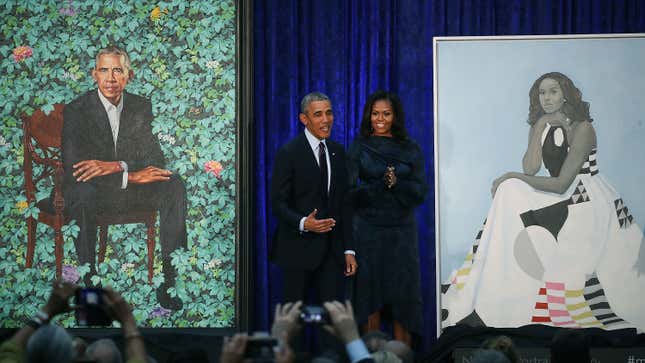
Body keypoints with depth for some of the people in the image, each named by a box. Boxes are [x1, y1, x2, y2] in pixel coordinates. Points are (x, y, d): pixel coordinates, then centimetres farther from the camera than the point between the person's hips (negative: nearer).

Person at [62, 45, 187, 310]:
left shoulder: (141, 107, 4)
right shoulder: (76, 111, -10)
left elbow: (155, 158, -4)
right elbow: (72, 167, -21)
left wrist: (116, 166, -25)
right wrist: (131, 176, -28)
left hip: (131, 187, 4)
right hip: (92, 191, -4)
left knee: (174, 187, -22)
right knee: (84, 191, -39)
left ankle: (167, 281, -23)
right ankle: (90, 285, -31)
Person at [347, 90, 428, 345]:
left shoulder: (410, 149, 7)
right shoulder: (359, 147, 3)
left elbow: (421, 192, 0)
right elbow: (351, 191, -5)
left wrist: (396, 182, -16)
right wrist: (383, 184, -16)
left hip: (402, 230, 1)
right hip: (368, 229, -1)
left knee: (403, 295, -1)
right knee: (370, 295, -1)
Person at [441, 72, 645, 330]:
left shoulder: (582, 129, -13)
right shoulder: (542, 127, 9)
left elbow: (561, 184, -16)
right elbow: (530, 169, -6)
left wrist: (513, 177, -12)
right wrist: (541, 127, -10)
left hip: (589, 204, -8)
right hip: (561, 201, 8)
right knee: (509, 192, -13)